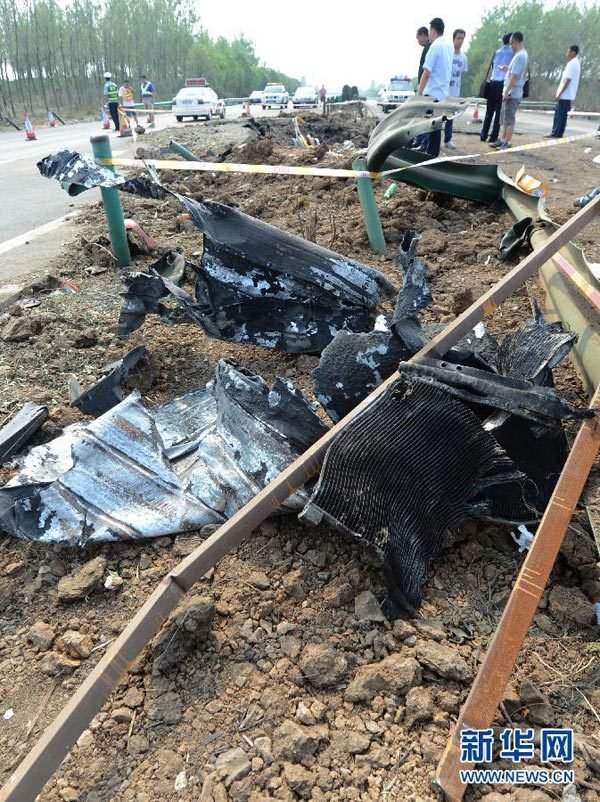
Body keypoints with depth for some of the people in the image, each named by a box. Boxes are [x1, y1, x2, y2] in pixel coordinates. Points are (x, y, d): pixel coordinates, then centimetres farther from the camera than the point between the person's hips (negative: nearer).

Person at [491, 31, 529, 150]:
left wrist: (506, 91, -22)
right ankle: (502, 140, 21)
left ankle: (507, 143, -5)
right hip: (512, 92, 10)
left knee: (509, 119, -7)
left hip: (512, 93, -10)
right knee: (505, 117, 15)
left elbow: (515, 76, -21)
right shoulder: (523, 54, 15)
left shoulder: (519, 56, -16)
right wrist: (507, 69, 24)